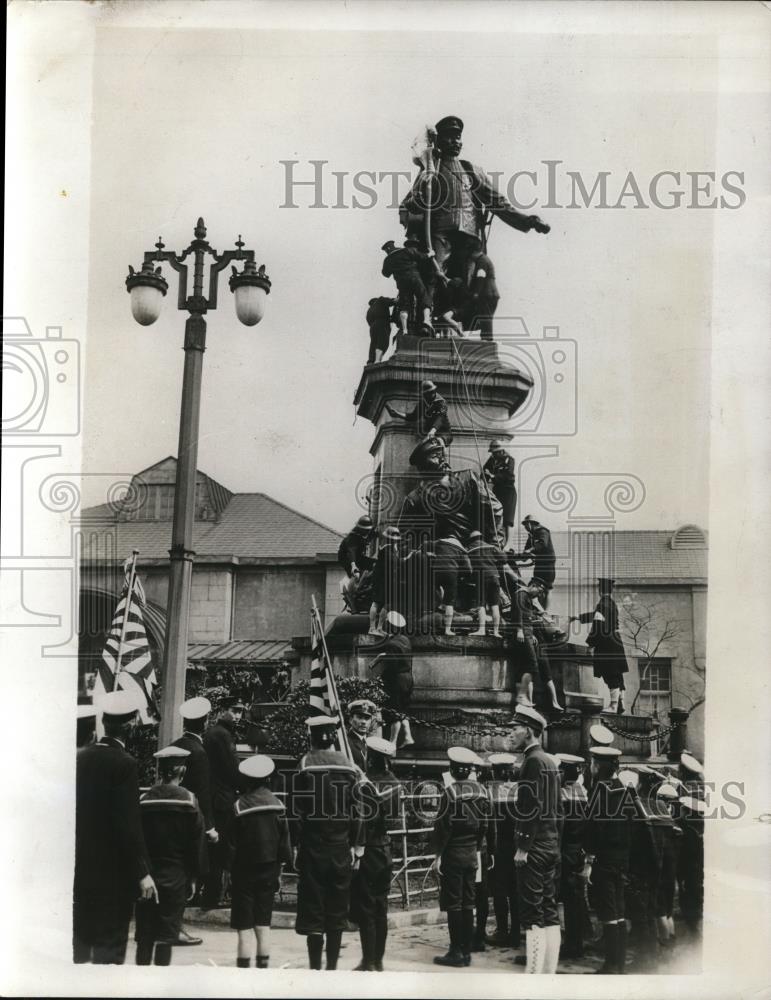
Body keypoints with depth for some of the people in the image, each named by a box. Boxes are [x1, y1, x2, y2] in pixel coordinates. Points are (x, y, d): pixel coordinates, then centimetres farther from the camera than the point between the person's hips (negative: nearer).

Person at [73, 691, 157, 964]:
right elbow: (129, 823, -19)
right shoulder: (124, 763, -17)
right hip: (112, 871, -6)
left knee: (78, 944, 18)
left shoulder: (81, 757, 1)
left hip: (80, 868, 6)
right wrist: (142, 872, -14)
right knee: (110, 946, 2)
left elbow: (75, 811, 7)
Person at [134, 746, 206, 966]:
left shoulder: (144, 800, -2)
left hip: (147, 875, 2)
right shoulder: (188, 800, -7)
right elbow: (197, 843, -4)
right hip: (175, 877, -2)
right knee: (167, 935, 2)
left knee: (144, 936, 9)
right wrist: (193, 877, 4)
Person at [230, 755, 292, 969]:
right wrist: (279, 869, 11)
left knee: (245, 928, 0)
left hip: (244, 872, -4)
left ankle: (244, 968, -2)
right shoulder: (277, 804, -2)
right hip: (269, 871, 4)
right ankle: (263, 967, 16)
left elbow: (232, 844, -9)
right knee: (263, 925, 13)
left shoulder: (239, 806, -14)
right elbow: (284, 841, 2)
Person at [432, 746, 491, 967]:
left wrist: (438, 854, -8)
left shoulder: (450, 791, -14)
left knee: (453, 905, -1)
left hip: (452, 854, -6)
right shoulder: (480, 790, 4)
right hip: (471, 854, 6)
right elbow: (484, 824, 9)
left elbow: (443, 826, -15)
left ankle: (456, 953, 1)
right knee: (467, 904, 11)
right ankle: (466, 952, 15)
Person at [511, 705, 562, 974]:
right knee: (550, 912, 10)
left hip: (534, 847, -9)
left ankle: (534, 972, -9)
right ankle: (550, 971, 14)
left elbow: (529, 807, -19)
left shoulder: (532, 761, -12)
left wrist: (522, 847, -19)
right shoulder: (550, 761, 16)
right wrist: (555, 845, 20)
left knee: (532, 914, -8)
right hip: (552, 845, 9)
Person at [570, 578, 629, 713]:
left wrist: (591, 642, -13)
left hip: (606, 645, -10)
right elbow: (595, 615, 30)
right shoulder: (611, 603, 16)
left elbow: (599, 623, -19)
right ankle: (620, 704, 14)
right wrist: (577, 617, 39)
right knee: (616, 677, 11)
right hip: (615, 642, 10)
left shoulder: (604, 603, -14)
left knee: (611, 677, -9)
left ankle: (613, 705, -10)